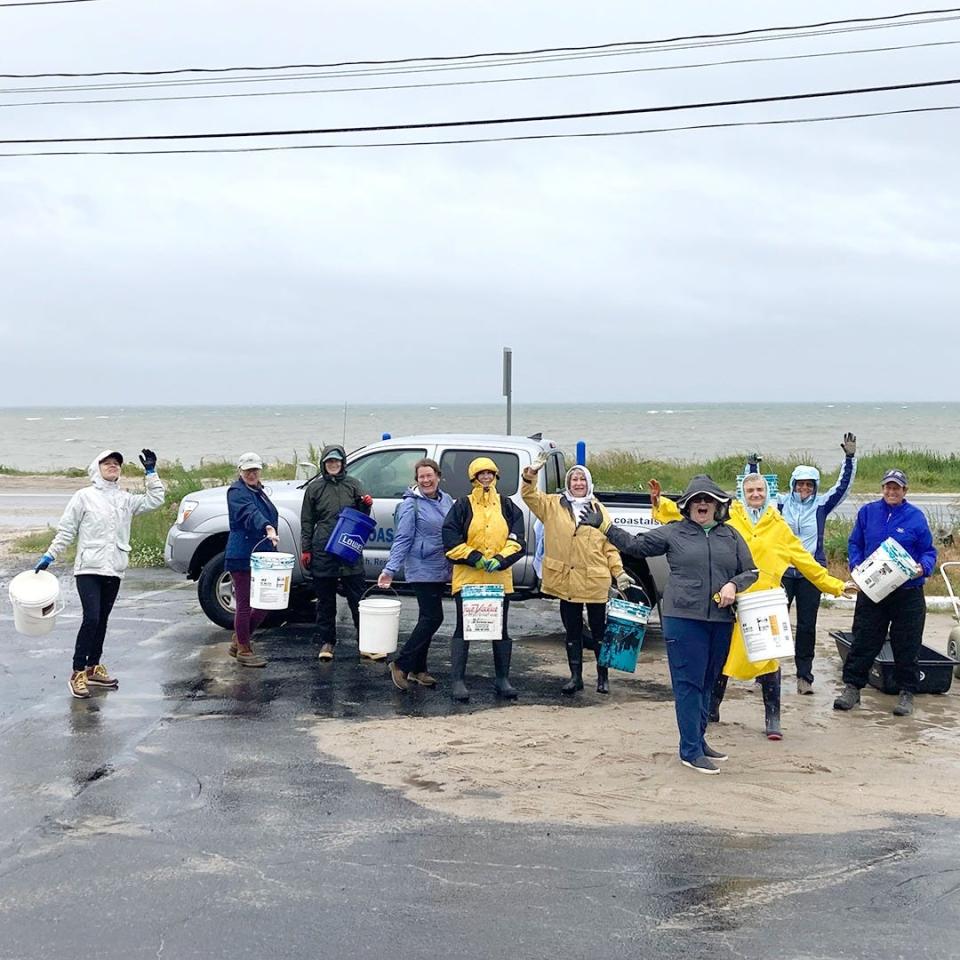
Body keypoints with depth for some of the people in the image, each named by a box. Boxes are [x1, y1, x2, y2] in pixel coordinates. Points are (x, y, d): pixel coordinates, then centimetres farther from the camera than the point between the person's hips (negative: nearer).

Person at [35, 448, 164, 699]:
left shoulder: (125, 499, 12)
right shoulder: (84, 497, -1)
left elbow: (155, 499, 10)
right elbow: (66, 531, 1)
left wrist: (150, 472, 6)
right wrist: (49, 556, -2)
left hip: (114, 570, 5)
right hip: (88, 569, -5)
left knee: (102, 621, 12)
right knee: (91, 619, -14)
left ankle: (93, 668, 24)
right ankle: (77, 674, -8)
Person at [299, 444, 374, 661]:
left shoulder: (353, 485, 9)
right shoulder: (314, 488, 7)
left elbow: (362, 517, 14)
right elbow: (307, 521, 8)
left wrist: (366, 505, -8)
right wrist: (305, 549, 2)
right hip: (323, 551, 0)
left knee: (357, 598, 1)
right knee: (325, 600, 7)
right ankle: (326, 642, 16)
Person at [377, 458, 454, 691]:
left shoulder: (447, 500, 9)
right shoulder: (411, 504, -9)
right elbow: (402, 539, -12)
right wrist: (390, 569, -18)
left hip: (441, 570, 7)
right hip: (422, 570, -7)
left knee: (428, 619, 10)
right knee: (433, 618, -11)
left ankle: (417, 669, 18)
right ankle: (400, 664, -3)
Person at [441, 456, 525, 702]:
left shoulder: (506, 505, 9)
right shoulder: (463, 506, 1)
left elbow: (516, 539, 4)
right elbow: (450, 538, -5)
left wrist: (500, 559, -11)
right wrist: (475, 558, -13)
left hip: (500, 578, 3)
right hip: (467, 578, -3)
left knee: (501, 629, 9)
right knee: (463, 628, -4)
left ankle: (502, 679, 19)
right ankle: (458, 681, 0)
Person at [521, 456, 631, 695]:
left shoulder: (599, 510, 6)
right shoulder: (553, 505, 6)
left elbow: (610, 545, 6)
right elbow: (529, 495, -6)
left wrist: (619, 573, -1)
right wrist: (531, 474, -24)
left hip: (595, 582, -1)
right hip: (566, 580, 1)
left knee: (599, 630, 8)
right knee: (572, 631, 9)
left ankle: (603, 677, 21)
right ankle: (575, 677, 19)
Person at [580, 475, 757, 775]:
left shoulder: (731, 536, 12)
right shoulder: (674, 533, 5)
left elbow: (750, 571, 15)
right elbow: (635, 545, 7)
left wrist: (733, 585, -5)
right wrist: (604, 526, -1)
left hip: (721, 621, 4)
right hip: (684, 619, -4)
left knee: (707, 683, 13)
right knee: (688, 684, -4)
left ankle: (699, 740, 27)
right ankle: (691, 751, 1)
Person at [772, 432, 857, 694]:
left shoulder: (821, 505, 3)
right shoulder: (781, 503, 4)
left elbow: (843, 486, -2)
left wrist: (850, 458, -10)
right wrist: (752, 468, -3)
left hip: (811, 574, 0)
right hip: (782, 571, 0)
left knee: (807, 626, 4)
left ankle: (804, 675, 12)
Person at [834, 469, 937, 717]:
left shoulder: (916, 517, -1)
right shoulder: (868, 512, 4)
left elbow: (929, 552, 3)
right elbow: (854, 543, 12)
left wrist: (922, 568, -17)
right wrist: (856, 566, -5)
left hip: (908, 592, -1)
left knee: (906, 646, 5)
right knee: (863, 641, 4)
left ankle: (907, 693, 16)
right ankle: (852, 687, 12)